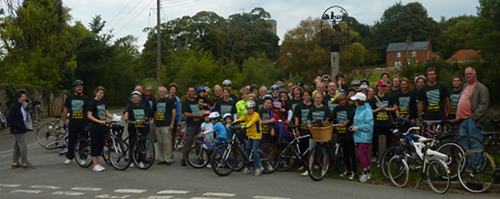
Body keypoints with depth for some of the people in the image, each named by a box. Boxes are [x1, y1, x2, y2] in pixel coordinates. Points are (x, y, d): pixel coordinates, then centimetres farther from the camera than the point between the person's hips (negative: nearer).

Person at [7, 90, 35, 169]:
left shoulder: (21, 106, 13)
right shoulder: (13, 107, -16)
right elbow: (9, 119, -19)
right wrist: (18, 126, -21)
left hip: (22, 129, 10)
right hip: (17, 130, -10)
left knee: (17, 146, 15)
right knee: (23, 146, -8)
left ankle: (15, 163, 23)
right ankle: (25, 163, -2)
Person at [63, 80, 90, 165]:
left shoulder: (86, 98, 3)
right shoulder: (70, 97, 6)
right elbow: (65, 109, 10)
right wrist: (64, 122, 7)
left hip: (84, 123, -1)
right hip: (73, 123, 1)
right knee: (71, 141, 7)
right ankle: (69, 157, 20)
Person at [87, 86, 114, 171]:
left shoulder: (103, 102, 13)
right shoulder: (92, 103, -7)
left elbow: (107, 113, 16)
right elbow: (89, 115, -12)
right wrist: (99, 121, -21)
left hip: (102, 127, 7)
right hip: (94, 128, -7)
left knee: (100, 145, 10)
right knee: (94, 145, -3)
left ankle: (98, 164, 18)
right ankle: (95, 165, 2)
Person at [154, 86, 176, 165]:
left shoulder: (170, 100, 0)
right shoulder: (157, 102, 18)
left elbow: (174, 112, -5)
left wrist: (172, 124, -11)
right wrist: (154, 123, 20)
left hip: (166, 125, -6)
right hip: (158, 125, 6)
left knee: (167, 143, -7)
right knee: (160, 143, 8)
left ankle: (168, 159, -1)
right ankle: (162, 159, 15)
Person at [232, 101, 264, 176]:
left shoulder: (256, 115, -9)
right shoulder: (247, 116, 11)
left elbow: (252, 122, -28)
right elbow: (239, 120, 1)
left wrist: (245, 126, -45)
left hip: (256, 135, -7)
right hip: (250, 135, 7)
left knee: (255, 150, -12)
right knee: (247, 150, 4)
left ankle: (258, 168, -5)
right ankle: (247, 167, 16)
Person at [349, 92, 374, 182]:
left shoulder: (367, 110, -14)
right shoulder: (358, 109, 13)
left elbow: (369, 125, -18)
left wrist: (358, 127, -19)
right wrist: (353, 126, 6)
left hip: (364, 136, -9)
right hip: (359, 135, 9)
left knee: (361, 153, -11)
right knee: (364, 153, 13)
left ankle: (365, 173, -1)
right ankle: (368, 172, 21)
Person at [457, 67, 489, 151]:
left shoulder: (481, 88, -5)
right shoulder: (465, 86, 20)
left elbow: (484, 105, -13)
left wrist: (474, 116, -18)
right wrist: (458, 117, 18)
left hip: (472, 120, -8)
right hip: (462, 120, 8)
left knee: (475, 145, -5)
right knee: (463, 144, 9)